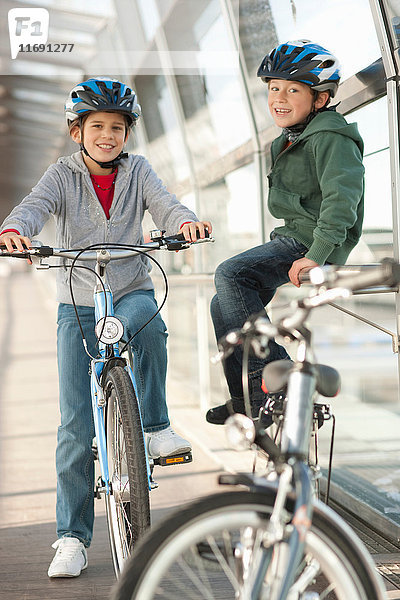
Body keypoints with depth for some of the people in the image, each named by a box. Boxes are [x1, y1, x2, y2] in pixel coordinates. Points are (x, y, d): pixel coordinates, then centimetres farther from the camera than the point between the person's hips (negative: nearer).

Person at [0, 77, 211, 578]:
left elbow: (163, 205, -10)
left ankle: (155, 426, -16)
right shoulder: (63, 174, 1)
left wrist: (185, 222, -34)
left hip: (131, 293, 1)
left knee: (147, 323, -38)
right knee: (76, 424, -5)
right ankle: (72, 537, 5)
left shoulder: (137, 171, 6)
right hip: (77, 306, 0)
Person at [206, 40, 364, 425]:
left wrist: (316, 254, -40)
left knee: (230, 275, -27)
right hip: (291, 237, 11)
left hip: (311, 244, -10)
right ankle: (244, 400, 23)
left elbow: (342, 193, -31)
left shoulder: (331, 138, -16)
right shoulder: (290, 140, 16)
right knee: (223, 306, 12)